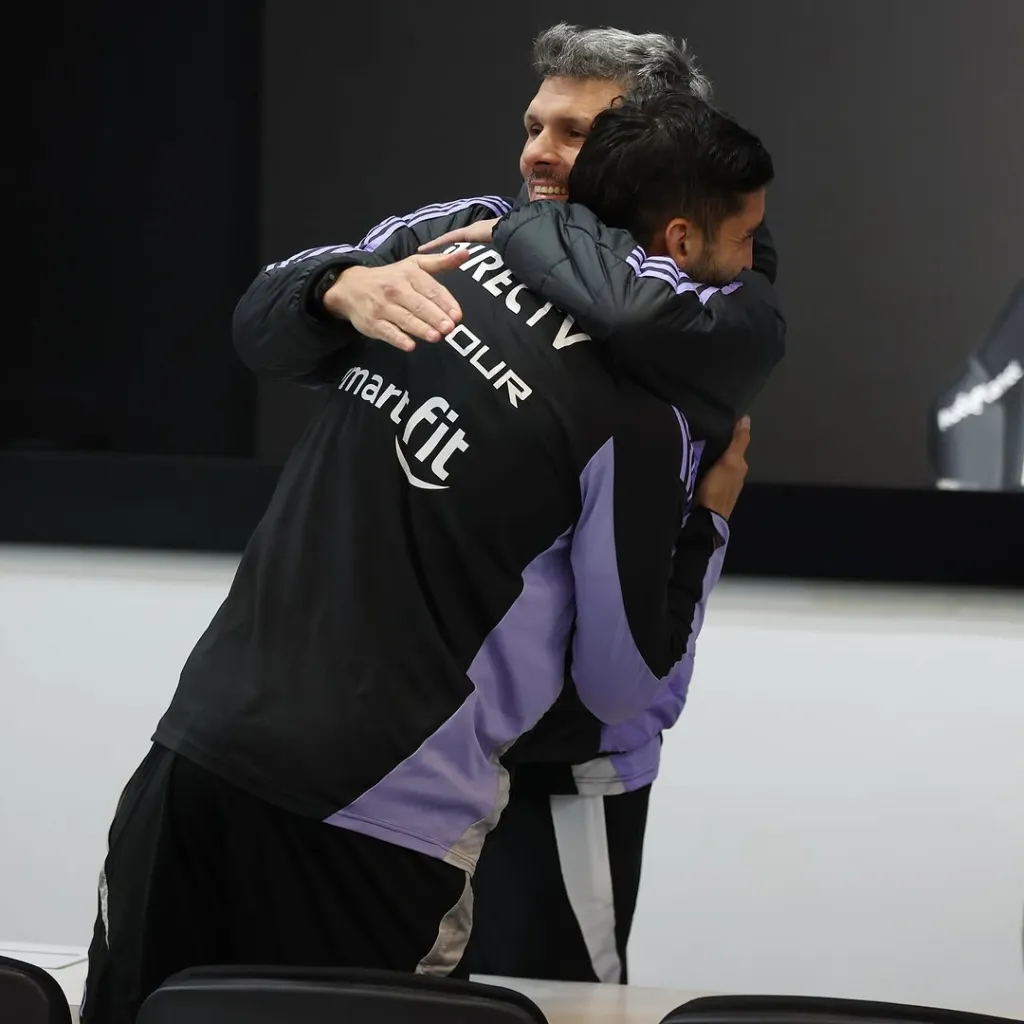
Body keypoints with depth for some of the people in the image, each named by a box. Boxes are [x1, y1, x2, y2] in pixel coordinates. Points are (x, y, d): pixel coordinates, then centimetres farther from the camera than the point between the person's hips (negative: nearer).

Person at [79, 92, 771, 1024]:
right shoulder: (638, 419, -8)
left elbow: (267, 340, 30)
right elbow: (623, 688, 1)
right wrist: (709, 520, 12)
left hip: (195, 747, 6)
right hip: (376, 814, -6)